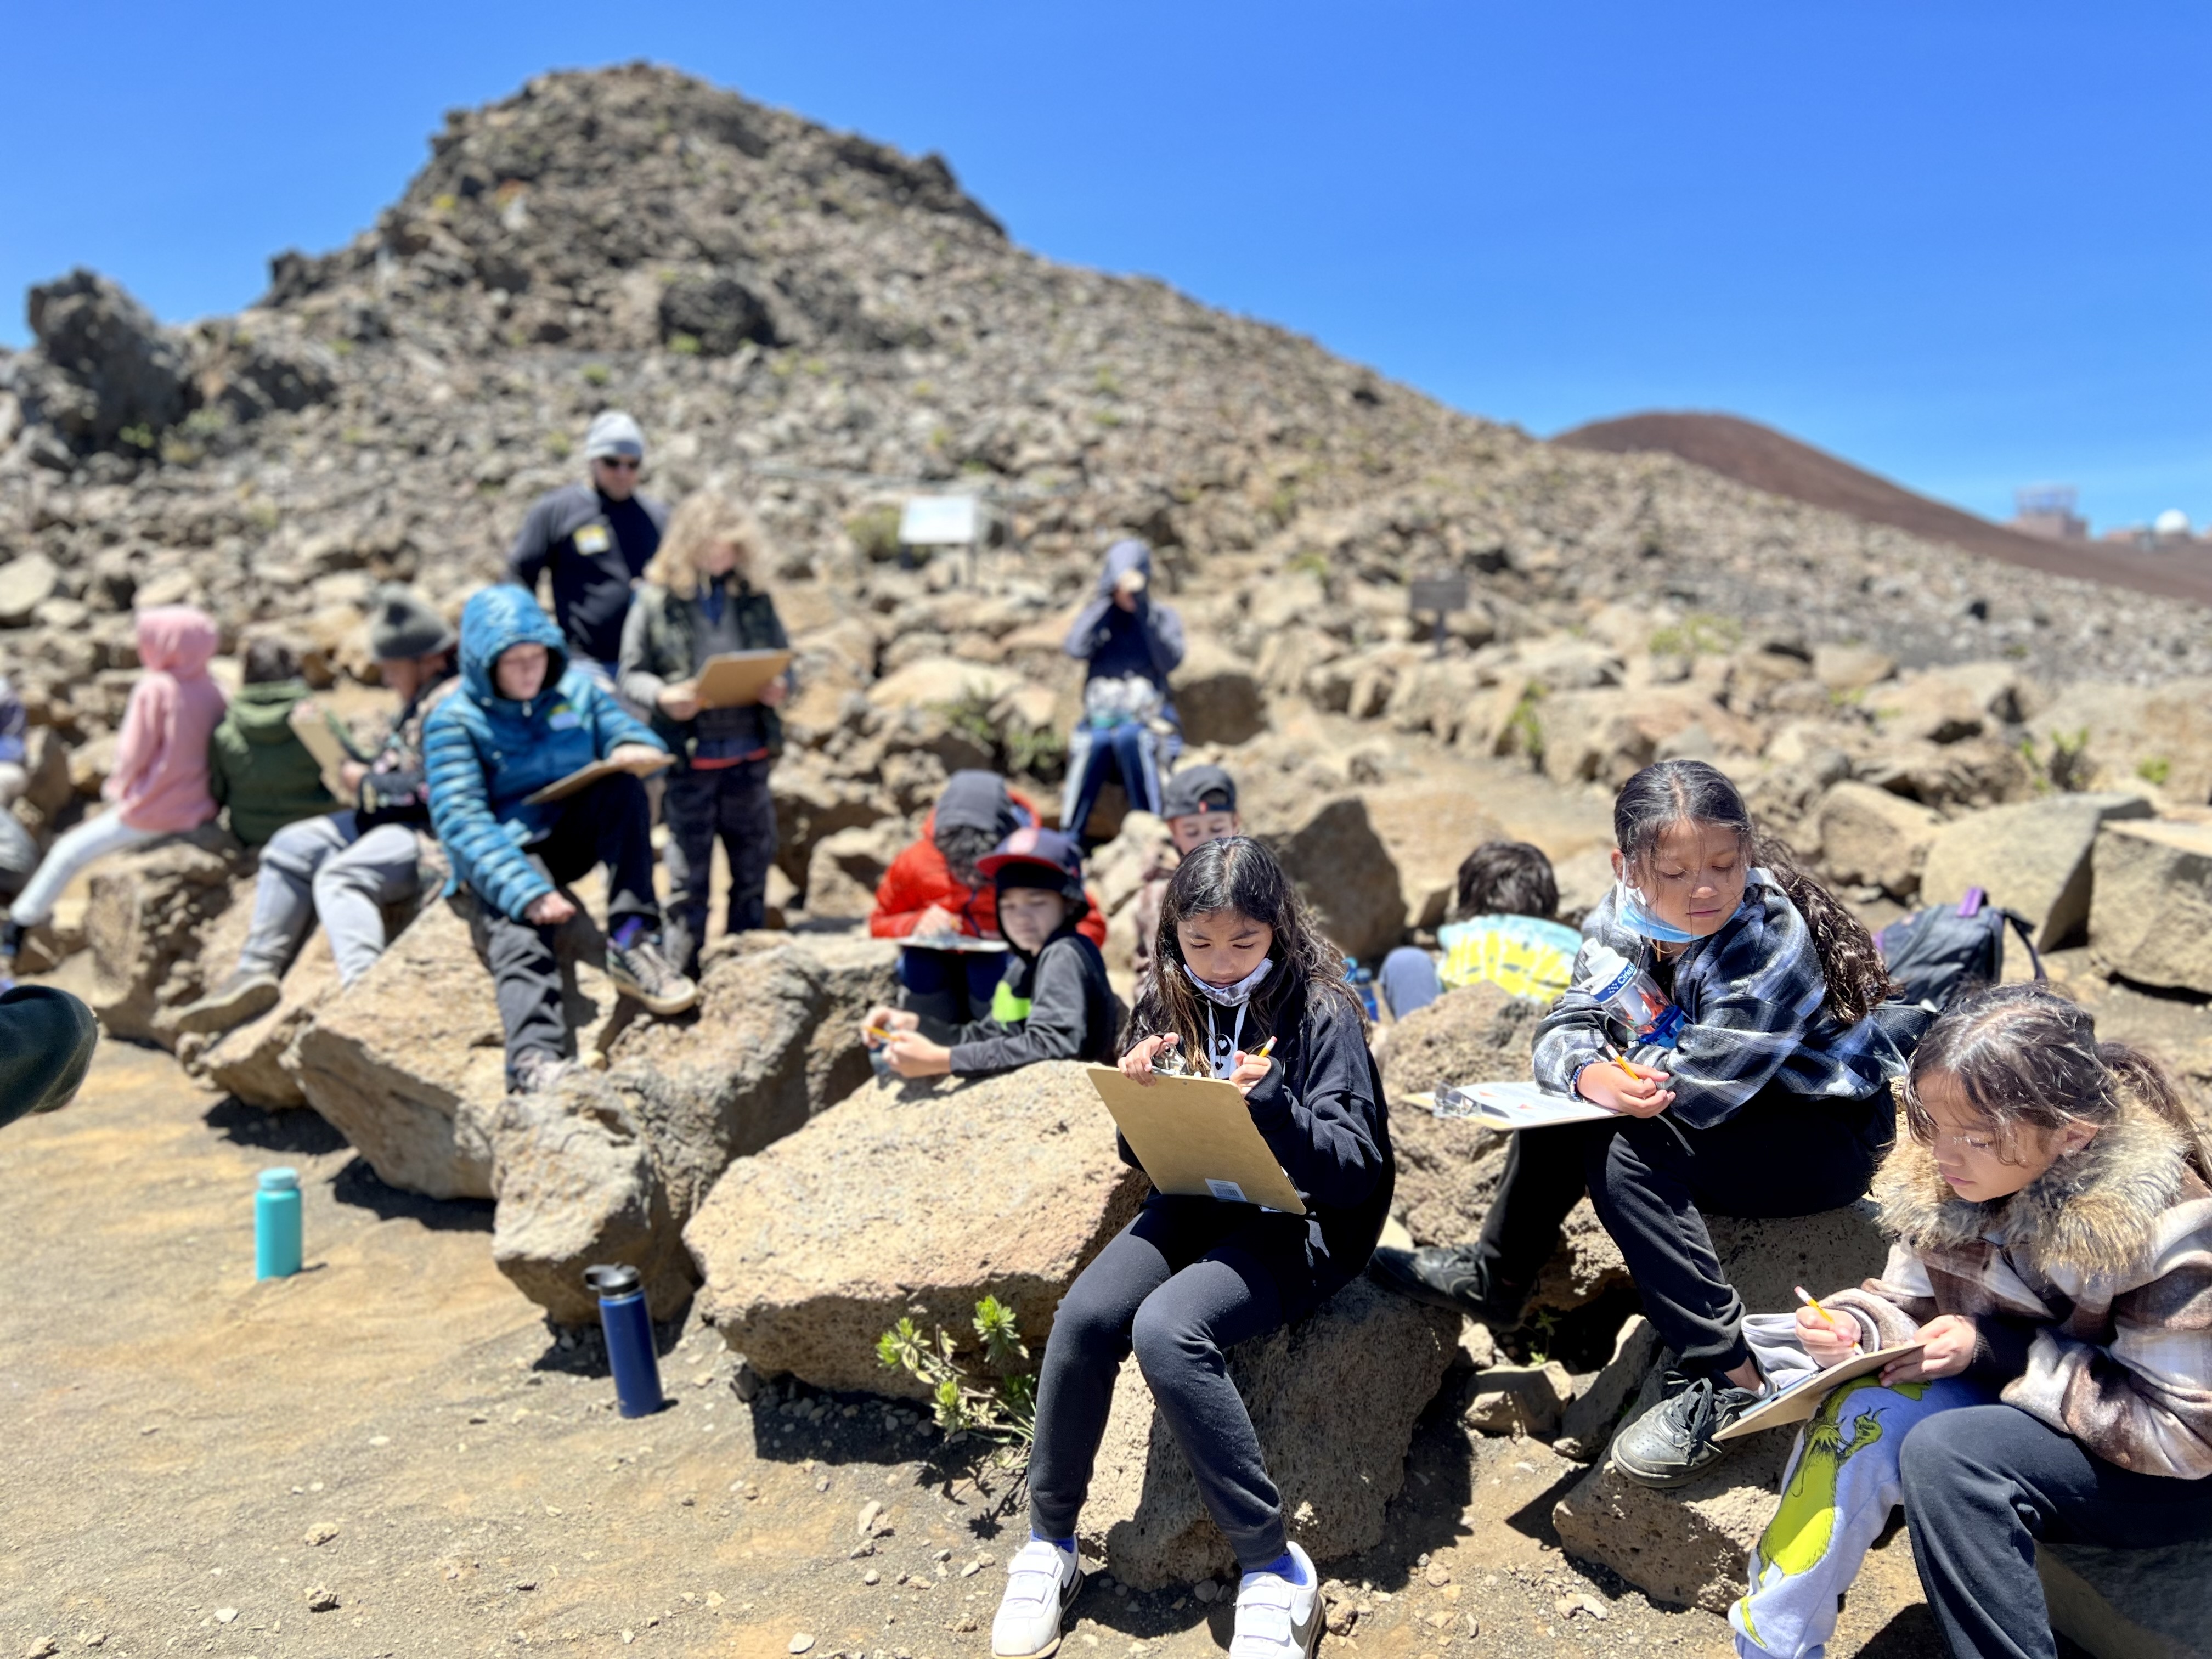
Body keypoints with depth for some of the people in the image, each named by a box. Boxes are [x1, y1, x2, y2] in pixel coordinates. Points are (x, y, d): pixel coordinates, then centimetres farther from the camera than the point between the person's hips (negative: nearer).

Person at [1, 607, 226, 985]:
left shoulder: (155, 688, -15)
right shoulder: (213, 691, 0)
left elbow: (134, 754, -13)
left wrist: (119, 787, 7)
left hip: (151, 814, -6)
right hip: (199, 810, 6)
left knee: (68, 852, 12)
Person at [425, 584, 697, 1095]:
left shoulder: (577, 689, 8)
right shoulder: (453, 721, -6)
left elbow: (637, 738, 4)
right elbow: (462, 823, -17)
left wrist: (635, 751, -26)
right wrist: (526, 891, -33)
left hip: (576, 836, 4)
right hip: (505, 858, -4)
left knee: (622, 785, -24)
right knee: (520, 937, -33)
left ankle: (632, 943, -28)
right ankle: (534, 1061, -56)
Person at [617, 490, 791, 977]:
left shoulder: (754, 597, 6)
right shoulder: (657, 599, -3)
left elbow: (784, 659, 13)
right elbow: (629, 674, 0)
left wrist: (780, 686, -9)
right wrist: (662, 696, -19)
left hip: (749, 756, 3)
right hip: (688, 758, -3)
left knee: (753, 868, 12)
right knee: (688, 878, 3)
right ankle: (680, 976, 15)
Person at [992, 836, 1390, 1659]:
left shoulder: (1321, 1013, -11)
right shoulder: (1170, 1005, 4)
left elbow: (1357, 1174, -15)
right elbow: (1141, 1153, 11)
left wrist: (1273, 1105, -31)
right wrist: (1135, 1091, -11)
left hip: (1297, 1223, -5)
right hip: (1196, 1201, 5)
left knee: (1166, 1328, -31)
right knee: (1085, 1313, -22)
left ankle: (1273, 1569, -16)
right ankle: (1049, 1544, -1)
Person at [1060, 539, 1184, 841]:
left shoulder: (1163, 616, 13)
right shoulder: (1097, 615, 17)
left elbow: (1169, 661, -7)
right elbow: (1076, 649, -5)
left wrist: (1144, 613, -8)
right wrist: (1105, 600, -2)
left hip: (1149, 721, -1)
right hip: (1100, 719, 1)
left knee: (1131, 737, -37)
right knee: (1092, 743, -35)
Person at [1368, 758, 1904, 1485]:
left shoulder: (1770, 947, -30)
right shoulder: (1625, 919, -8)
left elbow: (1691, 1086, -32)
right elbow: (1565, 1029, -11)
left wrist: (1617, 1066, -16)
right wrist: (1593, 1075, -34)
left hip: (1830, 1132, -7)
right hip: (1728, 1103, 8)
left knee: (1626, 1152, -27)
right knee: (1564, 1106, -2)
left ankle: (1727, 1383, -22)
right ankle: (1495, 1275, 16)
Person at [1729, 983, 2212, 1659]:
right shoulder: (1940, 1182, -11)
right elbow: (1909, 1305, 1)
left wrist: (1994, 1350, -27)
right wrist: (1853, 1330, -22)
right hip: (2027, 1417, 5)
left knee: (1948, 1450, -31)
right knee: (1865, 1407, -23)